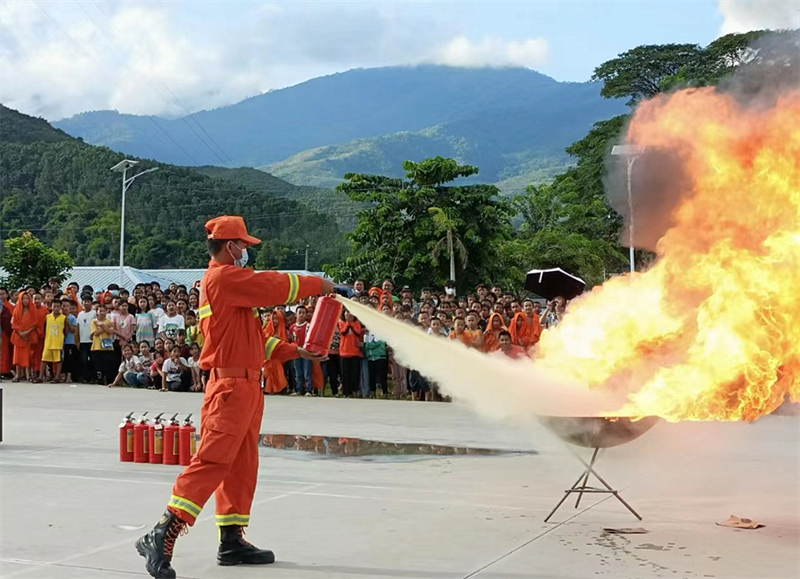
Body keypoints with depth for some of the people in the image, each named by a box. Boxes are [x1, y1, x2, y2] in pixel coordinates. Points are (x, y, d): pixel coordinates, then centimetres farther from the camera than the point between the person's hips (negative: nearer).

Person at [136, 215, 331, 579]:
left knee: (241, 466, 13)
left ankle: (232, 541, 20)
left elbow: (252, 336, 22)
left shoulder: (230, 282, 20)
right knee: (212, 461, -14)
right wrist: (318, 285, 3)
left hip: (246, 386, 11)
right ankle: (160, 539, -15)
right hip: (231, 386, -11)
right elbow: (277, 287, -13)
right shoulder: (225, 277, -12)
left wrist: (295, 352, 17)